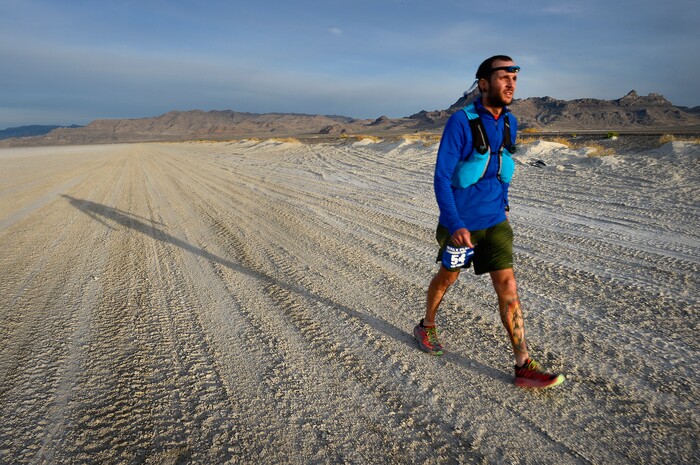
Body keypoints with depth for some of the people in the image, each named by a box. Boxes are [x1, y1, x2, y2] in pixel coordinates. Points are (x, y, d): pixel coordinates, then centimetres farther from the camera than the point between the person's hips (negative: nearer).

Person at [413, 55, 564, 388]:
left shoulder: (509, 122, 3)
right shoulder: (460, 122, -17)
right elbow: (441, 177, -20)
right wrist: (455, 224, -28)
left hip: (495, 221, 5)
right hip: (460, 223, -4)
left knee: (508, 288, -1)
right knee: (447, 277, 15)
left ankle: (524, 367, 6)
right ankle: (426, 327, 42)